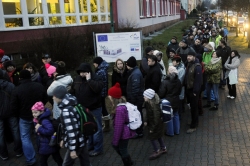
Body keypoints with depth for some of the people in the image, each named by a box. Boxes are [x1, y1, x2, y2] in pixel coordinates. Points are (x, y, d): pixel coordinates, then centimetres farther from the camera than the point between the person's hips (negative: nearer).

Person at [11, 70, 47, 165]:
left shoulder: (17, 90, -19)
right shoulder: (40, 86, -9)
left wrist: (19, 115, 7)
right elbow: (45, 100, 3)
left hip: (25, 117, -3)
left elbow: (14, 107, -13)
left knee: (25, 138, 11)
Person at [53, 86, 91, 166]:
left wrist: (72, 149, -21)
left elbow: (72, 131, -25)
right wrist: (64, 140, 23)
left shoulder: (66, 110, -23)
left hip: (76, 143, -8)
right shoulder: (71, 105, 6)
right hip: (82, 140, 8)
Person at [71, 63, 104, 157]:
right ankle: (89, 146, 37)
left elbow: (98, 88, -35)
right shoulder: (77, 79, 3)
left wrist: (89, 80, -27)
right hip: (82, 109, 7)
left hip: (94, 109, -6)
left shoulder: (96, 78, -15)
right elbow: (72, 92, 12)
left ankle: (98, 149, 18)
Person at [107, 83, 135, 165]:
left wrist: (115, 140, -15)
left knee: (122, 150, 10)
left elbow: (118, 126, -25)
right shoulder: (123, 104, 1)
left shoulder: (119, 109, -29)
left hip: (123, 134, -10)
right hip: (126, 132, 10)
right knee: (115, 145, 26)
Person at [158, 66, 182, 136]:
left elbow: (161, 94, -17)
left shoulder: (165, 82, -22)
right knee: (176, 115, 19)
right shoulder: (178, 81, -3)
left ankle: (170, 132, 18)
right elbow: (179, 92, 9)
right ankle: (177, 131, 29)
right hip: (176, 101, 6)